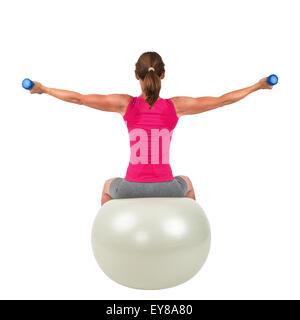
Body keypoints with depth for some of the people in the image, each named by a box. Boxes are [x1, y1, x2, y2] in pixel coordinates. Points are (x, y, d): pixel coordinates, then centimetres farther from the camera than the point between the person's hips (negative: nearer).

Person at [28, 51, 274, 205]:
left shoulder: (126, 104, -6)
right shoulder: (176, 106, -6)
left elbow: (78, 98, 0)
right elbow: (222, 100, 1)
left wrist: (43, 89, 14)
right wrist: (257, 86, 15)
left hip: (132, 190, 0)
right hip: (166, 190, 1)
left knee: (109, 186, 36)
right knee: (186, 183, 37)